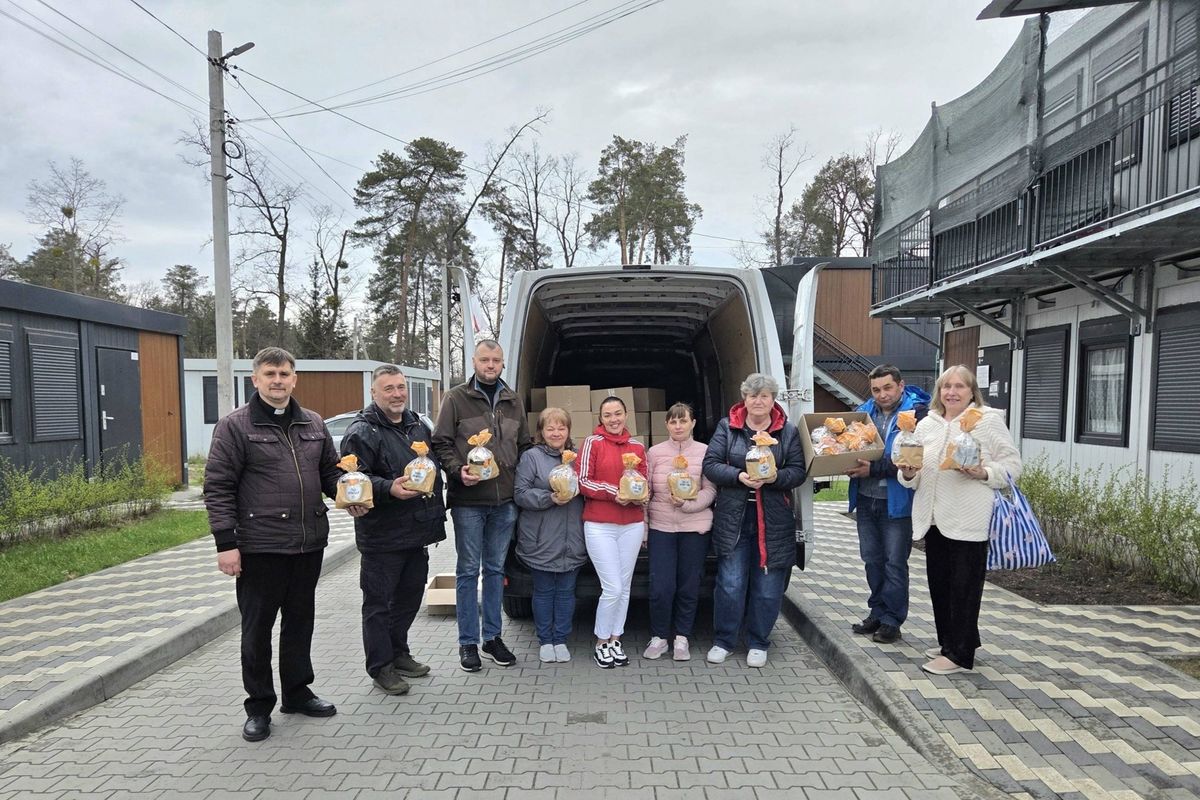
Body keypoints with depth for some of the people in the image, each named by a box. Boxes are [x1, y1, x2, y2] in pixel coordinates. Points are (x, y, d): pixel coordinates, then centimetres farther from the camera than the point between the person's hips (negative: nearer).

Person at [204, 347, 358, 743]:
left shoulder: (313, 423, 10)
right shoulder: (235, 425, -6)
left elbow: (330, 470, 19)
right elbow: (218, 487, -8)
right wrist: (225, 542, -14)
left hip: (309, 544, 5)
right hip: (259, 547, -5)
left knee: (301, 621, 16)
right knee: (257, 628, 7)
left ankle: (297, 692, 33)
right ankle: (258, 707, 22)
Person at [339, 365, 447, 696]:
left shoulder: (419, 427, 14)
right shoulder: (362, 432, -11)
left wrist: (436, 517, 19)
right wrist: (389, 489, -32)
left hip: (417, 532, 8)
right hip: (382, 536, -7)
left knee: (410, 597, 18)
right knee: (378, 602, 3)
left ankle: (399, 654, 34)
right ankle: (380, 667, 16)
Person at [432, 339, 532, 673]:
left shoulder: (513, 401, 12)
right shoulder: (456, 398, -1)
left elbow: (524, 445, 17)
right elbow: (441, 442, -3)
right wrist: (458, 470, -18)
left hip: (504, 501, 4)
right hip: (468, 501, -4)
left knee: (495, 569, 13)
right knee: (468, 571, 4)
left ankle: (492, 636, 25)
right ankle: (468, 642, 15)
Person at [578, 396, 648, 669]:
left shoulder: (637, 447, 9)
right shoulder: (592, 442, -4)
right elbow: (583, 482, -7)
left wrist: (642, 495, -6)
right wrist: (614, 492, -18)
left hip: (632, 525, 4)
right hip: (599, 526, -4)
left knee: (624, 587, 9)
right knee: (613, 588, -6)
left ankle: (615, 640, 25)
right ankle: (601, 643, 14)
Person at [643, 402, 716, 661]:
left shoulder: (705, 452, 1)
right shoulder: (655, 452, 4)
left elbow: (710, 491, -3)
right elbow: (646, 490, 6)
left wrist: (687, 504, -18)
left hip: (695, 527, 0)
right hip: (661, 526, 0)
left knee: (689, 585, 7)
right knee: (661, 586, -2)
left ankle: (681, 637, 24)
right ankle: (658, 637, 18)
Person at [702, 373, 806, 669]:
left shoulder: (788, 431, 3)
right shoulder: (727, 427, 2)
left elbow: (798, 471, 1)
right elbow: (710, 464, -3)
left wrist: (775, 477, -20)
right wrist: (738, 476, -19)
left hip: (773, 520, 1)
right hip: (733, 518, -1)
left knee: (768, 586, 8)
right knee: (730, 584, 3)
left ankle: (758, 643, 25)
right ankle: (723, 641, 21)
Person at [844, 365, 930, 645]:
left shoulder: (918, 413, -11)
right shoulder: (864, 411, 6)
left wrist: (874, 468, -24)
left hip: (897, 501, -6)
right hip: (865, 498, 6)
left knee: (895, 563, 4)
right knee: (872, 559, 16)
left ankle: (891, 620, 17)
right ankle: (877, 613, 30)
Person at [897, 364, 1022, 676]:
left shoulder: (989, 420, -2)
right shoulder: (926, 424, 13)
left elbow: (1012, 465, -4)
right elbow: (915, 477, 15)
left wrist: (983, 473, -21)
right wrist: (908, 473, -8)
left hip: (968, 521, -6)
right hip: (934, 518, 6)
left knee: (964, 586, 1)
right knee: (939, 583, 14)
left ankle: (959, 654, 11)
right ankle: (949, 641, 31)